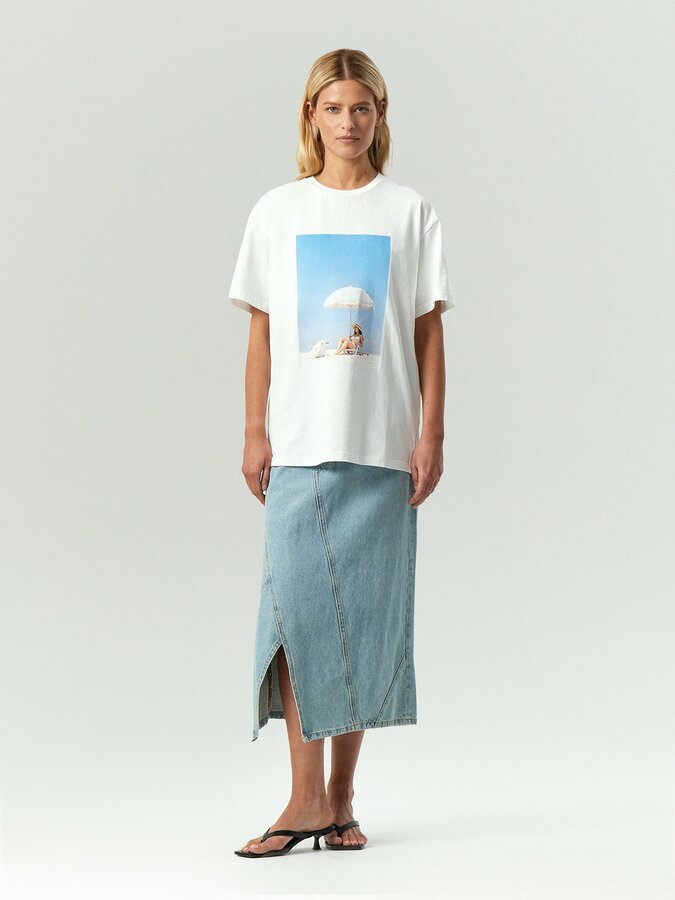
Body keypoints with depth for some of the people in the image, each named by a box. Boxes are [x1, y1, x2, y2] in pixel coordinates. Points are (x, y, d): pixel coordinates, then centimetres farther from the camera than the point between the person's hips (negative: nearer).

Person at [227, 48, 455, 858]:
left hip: (382, 446, 0)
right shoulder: (277, 211, 9)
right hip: (299, 443, 0)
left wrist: (431, 434, -1)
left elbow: (428, 332, 6)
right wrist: (254, 432, 2)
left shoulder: (409, 212, 7)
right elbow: (262, 330, 9)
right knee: (296, 605, -8)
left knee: (367, 614, 2)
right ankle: (307, 796, -4)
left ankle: (342, 795, 12)